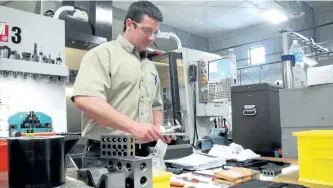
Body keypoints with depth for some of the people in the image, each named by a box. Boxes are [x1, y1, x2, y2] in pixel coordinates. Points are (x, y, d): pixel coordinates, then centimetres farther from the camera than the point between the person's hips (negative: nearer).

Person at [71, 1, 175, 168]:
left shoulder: (150, 67, 15)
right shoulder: (102, 54, -7)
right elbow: (85, 100, -21)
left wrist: (158, 128, 4)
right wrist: (133, 126, -26)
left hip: (142, 154, 7)